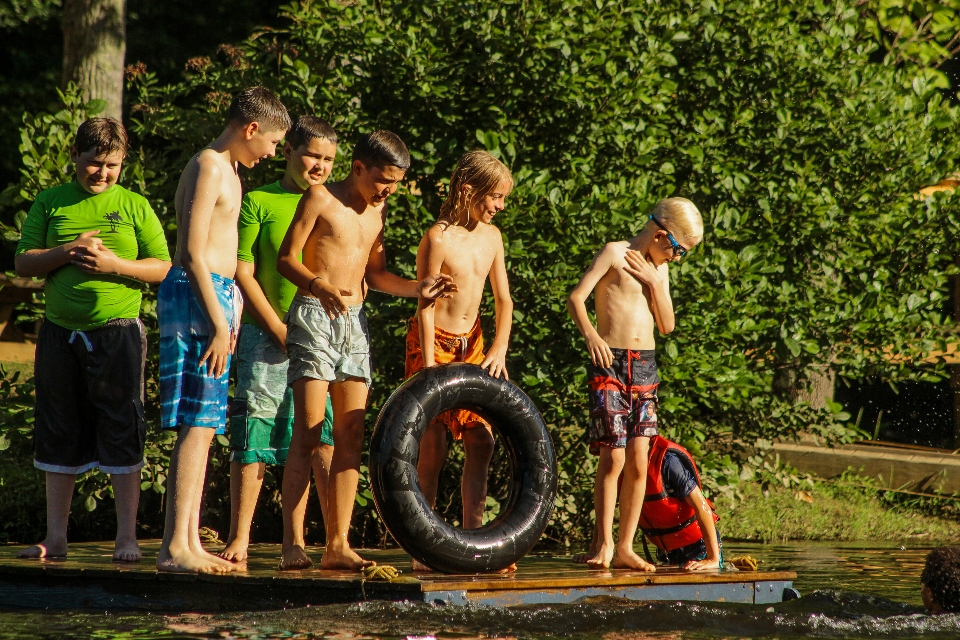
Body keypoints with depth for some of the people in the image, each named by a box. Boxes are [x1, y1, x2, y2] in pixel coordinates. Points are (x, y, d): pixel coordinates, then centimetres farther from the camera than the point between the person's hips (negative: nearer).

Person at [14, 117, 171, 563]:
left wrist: (115, 264, -13)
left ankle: (127, 538, 0)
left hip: (118, 331, -2)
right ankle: (56, 537, 13)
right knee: (59, 437, 7)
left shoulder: (135, 206, 5)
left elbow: (163, 269, 2)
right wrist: (68, 252, -12)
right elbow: (24, 263, 5)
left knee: (121, 436, -4)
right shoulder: (50, 203, 9)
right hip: (60, 333, 2)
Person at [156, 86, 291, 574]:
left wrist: (226, 317, 22)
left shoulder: (226, 171, 22)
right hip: (196, 297, -10)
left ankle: (189, 543, 10)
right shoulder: (208, 167, -10)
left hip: (216, 298, 10)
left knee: (203, 428, 9)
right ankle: (175, 547, -16)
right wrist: (220, 323, -20)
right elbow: (193, 253, -17)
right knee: (196, 426, -13)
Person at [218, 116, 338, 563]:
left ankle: (296, 542, 3)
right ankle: (239, 540, 1)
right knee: (253, 441, -4)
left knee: (321, 443, -2)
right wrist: (281, 331, -7)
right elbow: (243, 274, -2)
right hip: (267, 337, -3)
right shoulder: (259, 202, 2)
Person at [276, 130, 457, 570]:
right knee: (307, 433, -12)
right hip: (315, 317, -7)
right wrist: (319, 285, -26)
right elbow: (286, 258, -7)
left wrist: (416, 288, 7)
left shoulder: (378, 210, 17)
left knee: (351, 438, 2)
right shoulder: (321, 198, -4)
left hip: (355, 323, 7)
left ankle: (337, 546, 4)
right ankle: (292, 544, -13)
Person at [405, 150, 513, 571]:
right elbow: (426, 306, -16)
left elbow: (503, 300, 10)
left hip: (471, 345, 7)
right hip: (434, 342, -7)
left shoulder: (492, 236, 5)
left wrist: (498, 352, -1)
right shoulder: (439, 239, -16)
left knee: (481, 441, 0)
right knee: (432, 447, -8)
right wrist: (429, 367, -18)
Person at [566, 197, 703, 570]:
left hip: (645, 367, 6)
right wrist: (591, 335, -27)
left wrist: (655, 283, 0)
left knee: (638, 462, 1)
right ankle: (605, 544, -3)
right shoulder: (615, 254, -2)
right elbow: (576, 297, -11)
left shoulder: (657, 270, 17)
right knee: (613, 458, -11)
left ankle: (625, 548, 6)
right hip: (610, 364, -6)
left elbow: (667, 325, 12)